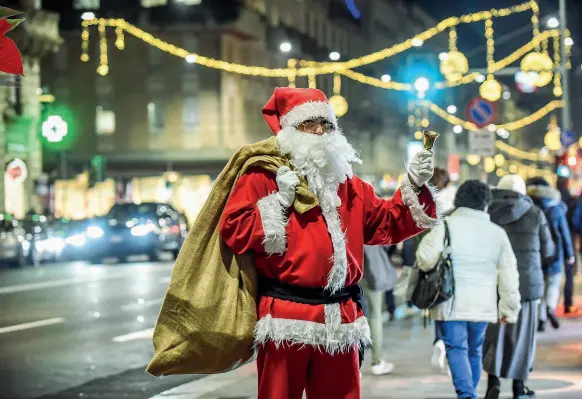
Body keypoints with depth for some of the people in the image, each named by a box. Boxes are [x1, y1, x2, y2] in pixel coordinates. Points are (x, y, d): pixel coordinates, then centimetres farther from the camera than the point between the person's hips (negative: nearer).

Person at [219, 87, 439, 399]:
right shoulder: (262, 177, 1)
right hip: (285, 316, -5)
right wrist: (279, 201, -11)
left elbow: (387, 224, 15)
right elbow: (234, 231, -7)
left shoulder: (349, 187, 17)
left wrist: (413, 188, 1)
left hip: (339, 319, 5)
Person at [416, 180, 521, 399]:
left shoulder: (446, 225, -6)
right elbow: (508, 274, 7)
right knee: (474, 350, 17)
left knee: (456, 348, -3)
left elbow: (426, 258, -16)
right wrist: (509, 307, 14)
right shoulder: (497, 233, 5)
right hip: (482, 305, 3)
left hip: (451, 303, -3)